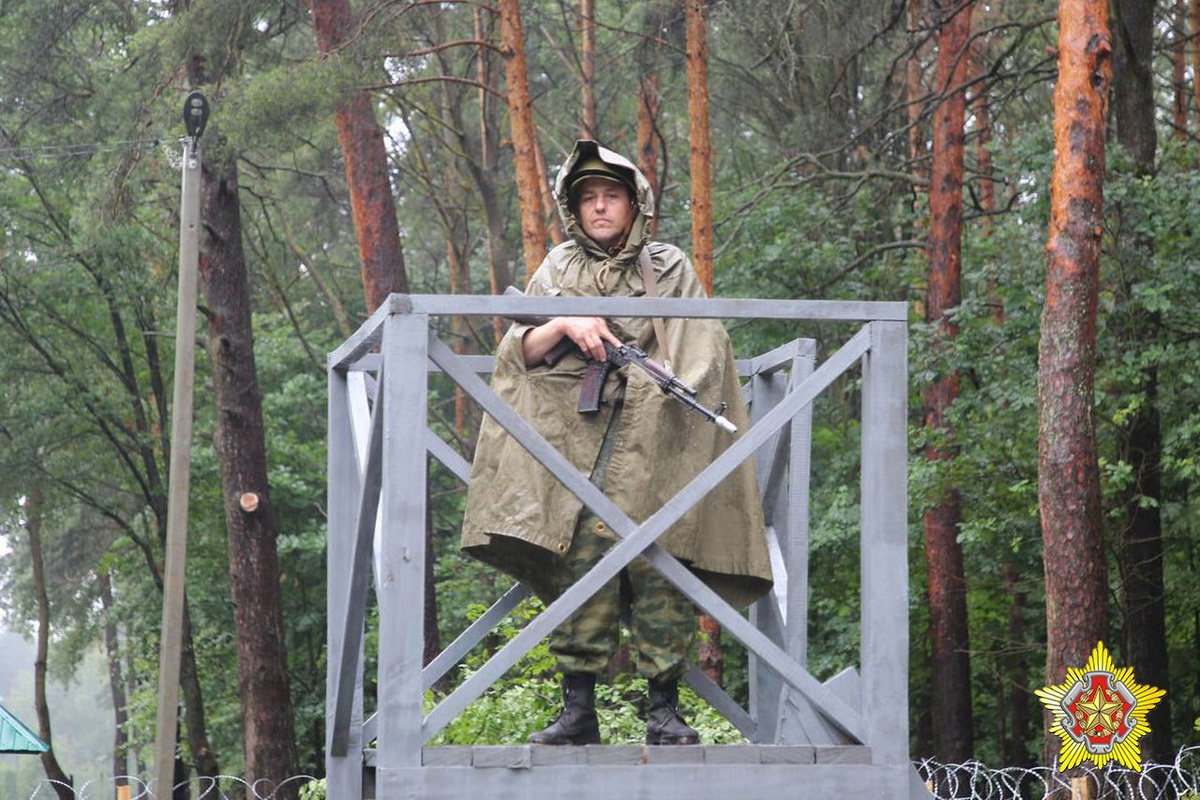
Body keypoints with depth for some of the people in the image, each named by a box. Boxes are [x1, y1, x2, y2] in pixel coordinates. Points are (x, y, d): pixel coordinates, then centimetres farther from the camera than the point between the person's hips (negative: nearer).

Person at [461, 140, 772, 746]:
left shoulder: (670, 269, 13)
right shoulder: (558, 271, 17)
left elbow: (701, 351, 8)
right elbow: (518, 352, 12)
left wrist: (663, 378, -11)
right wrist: (564, 325, -5)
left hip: (653, 446, -1)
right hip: (572, 442, 1)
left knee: (659, 572, -8)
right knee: (577, 566, -8)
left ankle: (664, 710, -5)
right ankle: (578, 712, -6)